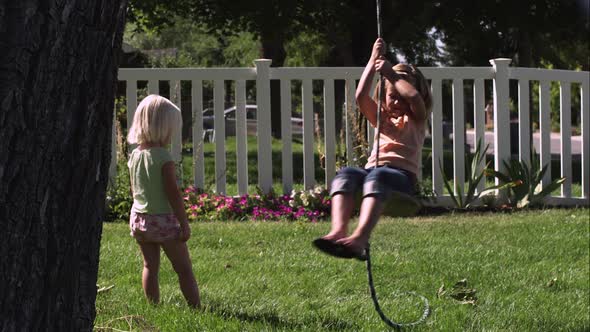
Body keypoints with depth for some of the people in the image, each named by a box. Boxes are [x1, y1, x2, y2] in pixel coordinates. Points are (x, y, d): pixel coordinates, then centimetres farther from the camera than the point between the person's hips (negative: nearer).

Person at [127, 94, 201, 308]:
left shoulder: (134, 156, 3)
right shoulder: (163, 157, -18)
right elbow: (173, 193, -18)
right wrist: (184, 224, -12)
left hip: (139, 218, 6)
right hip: (163, 219, -6)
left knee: (150, 266, 13)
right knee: (184, 269, 2)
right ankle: (196, 308, 3)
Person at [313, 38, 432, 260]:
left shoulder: (415, 121, 18)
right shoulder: (381, 119, 29)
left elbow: (414, 97, -6)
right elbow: (361, 96, 11)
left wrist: (390, 73, 2)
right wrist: (373, 61, 8)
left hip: (403, 177, -4)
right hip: (373, 169, 4)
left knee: (376, 177, -41)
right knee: (346, 174, -31)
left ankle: (360, 236, -66)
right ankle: (338, 230, -55)